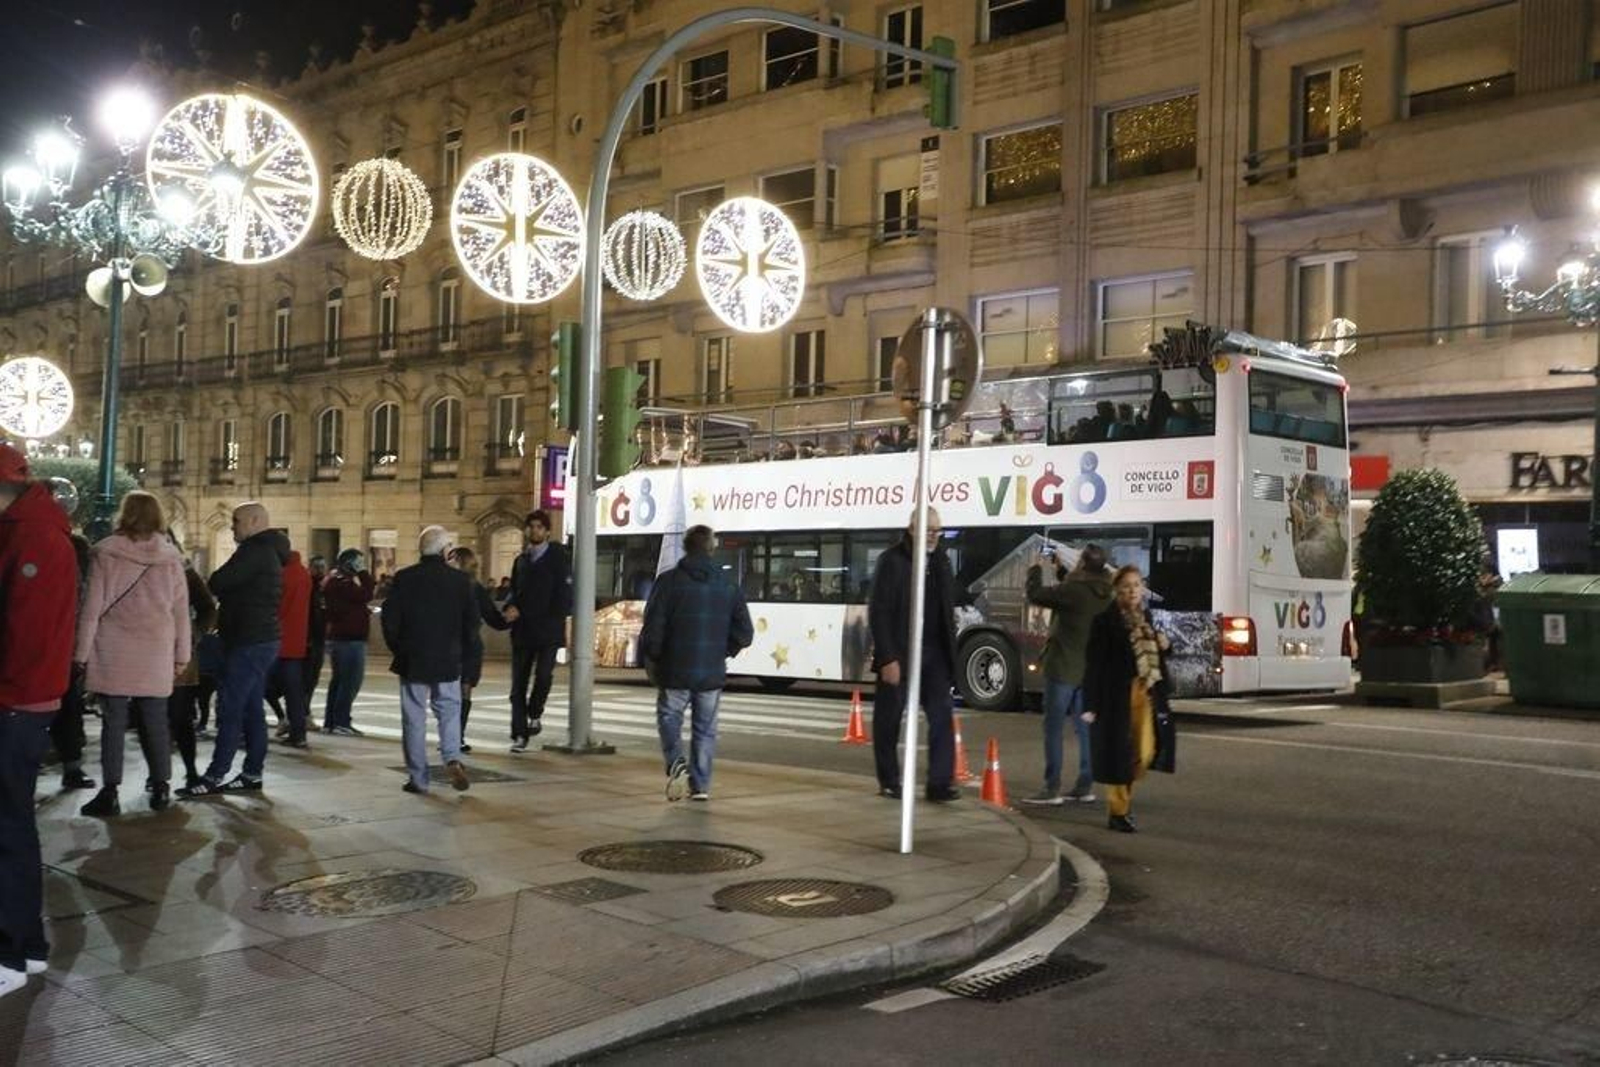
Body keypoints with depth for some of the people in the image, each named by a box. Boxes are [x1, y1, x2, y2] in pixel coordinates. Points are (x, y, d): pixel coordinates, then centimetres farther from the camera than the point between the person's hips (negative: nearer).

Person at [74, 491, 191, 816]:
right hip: (156, 653, 2)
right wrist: (182, 654, 12)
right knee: (155, 721, 9)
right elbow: (181, 610, 6)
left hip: (113, 652, -2)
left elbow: (92, 607, -2)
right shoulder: (170, 557, 4)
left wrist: (82, 652, 3)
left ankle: (110, 792, 0)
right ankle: (161, 788, 12)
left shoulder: (106, 554, -3)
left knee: (114, 722, 2)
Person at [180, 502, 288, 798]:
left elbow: (218, 583, -17)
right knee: (252, 709, 10)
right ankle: (252, 773, 12)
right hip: (262, 639, 10)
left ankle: (215, 776, -9)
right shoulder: (269, 552, 20)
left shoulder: (255, 551, -13)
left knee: (229, 708, -9)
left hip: (249, 641, -10)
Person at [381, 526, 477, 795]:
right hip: (449, 662, 1)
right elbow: (472, 621, 0)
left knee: (414, 719, 6)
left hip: (412, 661, -1)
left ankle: (418, 778, 7)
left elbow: (390, 620, -4)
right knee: (449, 712, 13)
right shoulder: (461, 580, -3)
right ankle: (453, 759, -9)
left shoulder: (404, 578, -5)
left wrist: (398, 651, 9)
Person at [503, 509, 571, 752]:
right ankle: (520, 735, 11)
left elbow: (565, 595, -4)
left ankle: (534, 714, 6)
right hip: (522, 630, 5)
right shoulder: (521, 560, 15)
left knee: (543, 673, -21)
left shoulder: (557, 557, 0)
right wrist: (511, 607, -3)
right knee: (518, 684, 4)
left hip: (548, 630, -5)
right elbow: (514, 590, 18)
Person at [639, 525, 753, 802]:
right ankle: (700, 785, 13)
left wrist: (651, 659, 6)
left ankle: (676, 764, -10)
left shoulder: (669, 581, -8)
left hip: (675, 672, -2)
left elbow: (652, 628, -10)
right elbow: (744, 633, 1)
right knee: (705, 728, 13)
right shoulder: (728, 586, 2)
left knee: (669, 717, 14)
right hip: (712, 673, 2)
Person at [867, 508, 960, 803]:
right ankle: (889, 782, 18)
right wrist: (888, 658, -18)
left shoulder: (940, 559, 10)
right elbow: (879, 613, -12)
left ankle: (940, 783, -3)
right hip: (898, 654, -5)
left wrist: (950, 649, 4)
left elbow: (948, 606, 13)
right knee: (889, 719, 6)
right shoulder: (892, 560, -8)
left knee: (941, 716, -4)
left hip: (934, 652, 5)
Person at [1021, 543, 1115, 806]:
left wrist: (1036, 569, 4)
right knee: (1084, 727, 14)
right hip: (1091, 670, 8)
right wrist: (1061, 571, 23)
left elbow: (1035, 595, -13)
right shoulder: (1104, 593, 4)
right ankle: (1085, 786, 18)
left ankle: (1052, 788, -2)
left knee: (1054, 727, -2)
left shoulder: (1074, 590, -20)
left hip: (1064, 668, -7)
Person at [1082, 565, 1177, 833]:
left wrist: (1162, 645, 5)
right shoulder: (1105, 620, -9)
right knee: (1118, 752, 0)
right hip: (1117, 696, -6)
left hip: (1145, 693, 6)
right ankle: (1117, 811, 13)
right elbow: (1094, 663, -12)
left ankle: (1125, 792, 30)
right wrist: (1091, 704, -16)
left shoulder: (1145, 617, 13)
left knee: (1146, 751, 4)